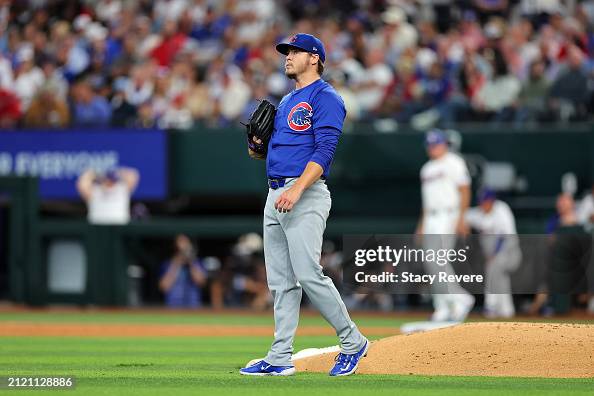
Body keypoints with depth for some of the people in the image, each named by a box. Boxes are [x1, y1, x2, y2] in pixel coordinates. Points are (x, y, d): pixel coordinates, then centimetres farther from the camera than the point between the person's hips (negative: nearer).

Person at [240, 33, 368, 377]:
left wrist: (297, 190, -26)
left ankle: (353, 343, -1)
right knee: (281, 281, 6)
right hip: (276, 195, 9)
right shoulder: (287, 102, 22)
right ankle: (280, 358, 7)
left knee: (309, 275, -14)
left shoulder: (325, 98, -6)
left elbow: (324, 151, -16)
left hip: (306, 195, -9)